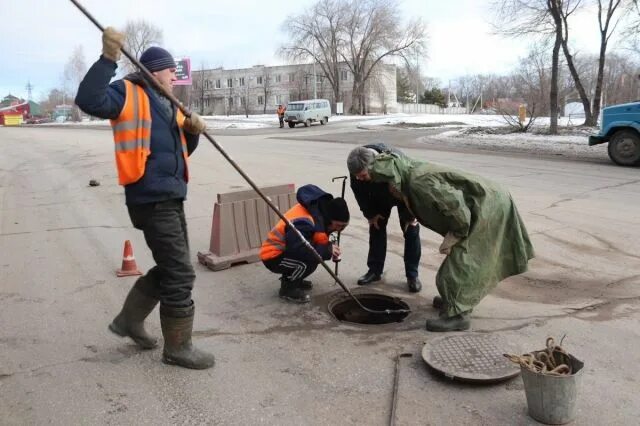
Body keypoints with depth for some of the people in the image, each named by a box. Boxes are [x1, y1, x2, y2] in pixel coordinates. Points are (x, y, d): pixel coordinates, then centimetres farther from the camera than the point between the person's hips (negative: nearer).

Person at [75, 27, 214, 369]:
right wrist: (108, 58, -31)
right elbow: (89, 101, -25)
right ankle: (177, 347, 11)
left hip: (170, 198, 9)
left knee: (170, 268, 19)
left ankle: (129, 319, 37)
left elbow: (181, 150, 21)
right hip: (151, 200, -9)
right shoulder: (128, 93, -6)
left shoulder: (168, 104, 20)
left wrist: (192, 131, 1)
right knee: (180, 274, -5)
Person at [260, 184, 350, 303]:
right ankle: (287, 289, -7)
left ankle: (290, 277, 16)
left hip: (286, 250, 10)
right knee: (309, 260, -29)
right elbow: (298, 250, -41)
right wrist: (328, 250, -32)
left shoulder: (319, 209, -3)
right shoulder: (303, 223, -33)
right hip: (273, 256, -10)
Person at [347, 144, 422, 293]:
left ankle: (412, 275, 3)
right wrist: (370, 213, -8)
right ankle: (375, 270, 14)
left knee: (411, 231, -5)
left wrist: (410, 216, -22)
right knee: (376, 228, 3)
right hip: (379, 196, 4)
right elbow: (359, 191, -14)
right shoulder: (356, 166, -33)